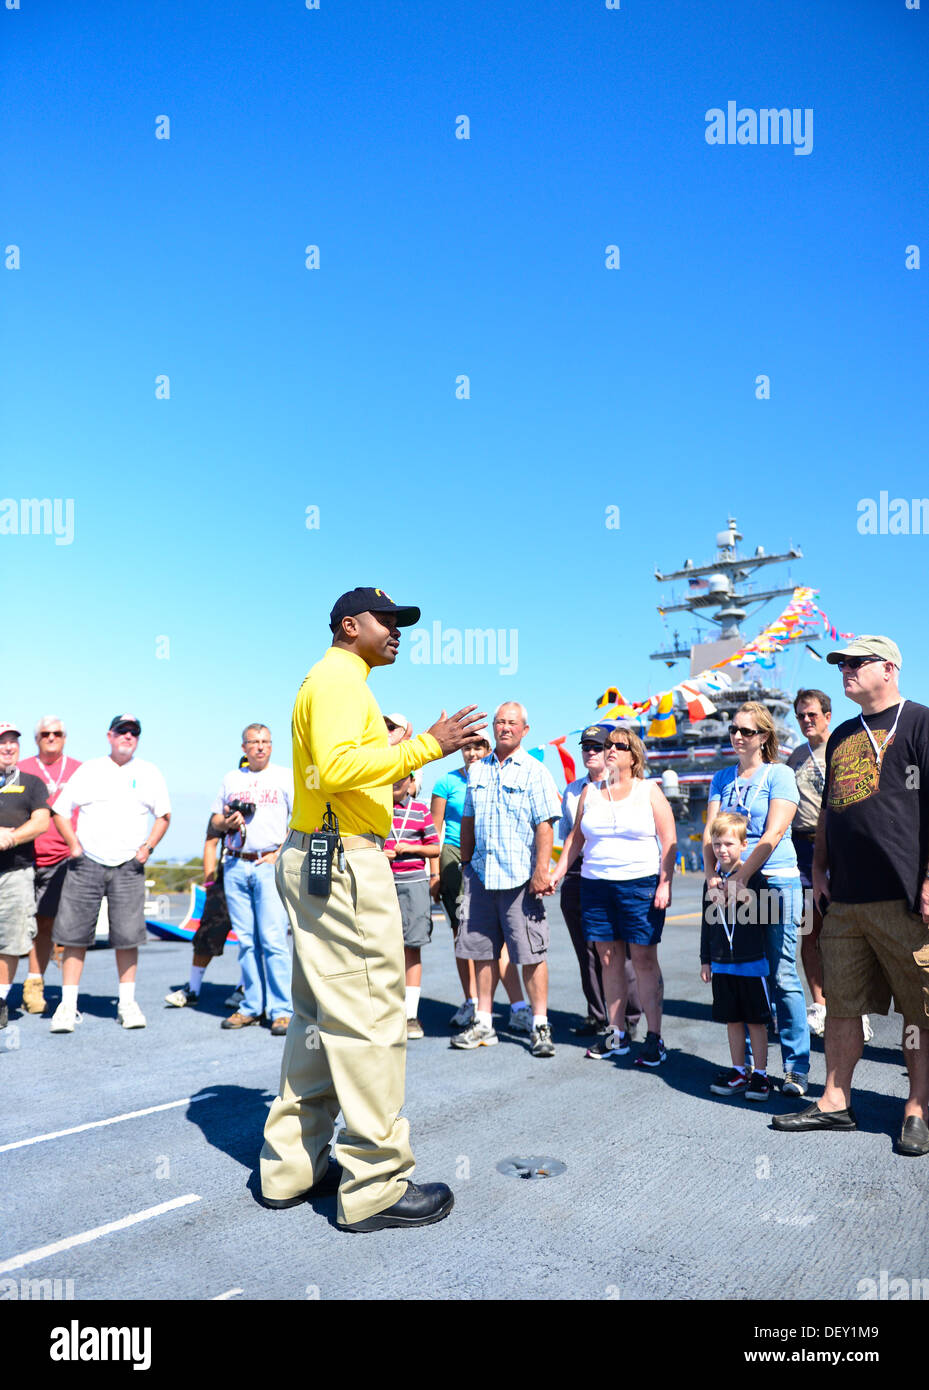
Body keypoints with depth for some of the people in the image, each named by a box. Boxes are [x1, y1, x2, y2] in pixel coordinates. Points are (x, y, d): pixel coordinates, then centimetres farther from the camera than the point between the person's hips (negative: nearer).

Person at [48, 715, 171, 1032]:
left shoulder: (149, 773, 11)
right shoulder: (88, 770, 10)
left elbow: (163, 815, 13)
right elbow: (59, 810, 12)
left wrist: (148, 846, -1)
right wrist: (73, 843, -2)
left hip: (129, 866, 0)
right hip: (86, 863, 0)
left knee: (127, 935, -2)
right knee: (73, 933, -2)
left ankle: (127, 1003, 10)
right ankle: (68, 1005, 7)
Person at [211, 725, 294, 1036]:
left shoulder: (286, 777, 5)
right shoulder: (231, 779, 17)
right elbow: (215, 820, 22)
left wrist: (280, 853, -10)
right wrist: (227, 822, -1)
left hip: (269, 865, -4)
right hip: (235, 866, 4)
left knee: (273, 939, -10)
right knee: (246, 940, 6)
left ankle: (282, 1010, -7)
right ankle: (252, 1007, 13)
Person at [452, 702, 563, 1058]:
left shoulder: (535, 772, -1)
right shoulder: (477, 770, 14)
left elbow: (545, 825, -8)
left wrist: (541, 870, -15)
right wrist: (466, 862, 17)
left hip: (519, 876, -5)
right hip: (480, 873, 5)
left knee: (531, 953, -2)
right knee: (481, 951, 9)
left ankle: (540, 1026, 9)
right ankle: (483, 1023, 20)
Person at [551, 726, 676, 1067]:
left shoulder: (649, 791, 2)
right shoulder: (590, 791, 12)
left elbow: (669, 841, -1)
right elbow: (576, 837, 18)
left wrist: (665, 884, -10)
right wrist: (558, 872, 10)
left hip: (641, 884, -4)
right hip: (596, 884, 4)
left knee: (644, 958, -4)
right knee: (609, 959, 6)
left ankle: (654, 1038, 2)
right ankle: (616, 1035, 14)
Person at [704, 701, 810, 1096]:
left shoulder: (780, 774, -1)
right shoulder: (722, 778, 15)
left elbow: (774, 833, -11)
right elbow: (710, 831, 7)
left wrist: (742, 877, -17)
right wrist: (712, 874, -9)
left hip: (776, 884, -4)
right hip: (733, 887, 5)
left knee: (782, 978, -3)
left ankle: (796, 1067, 8)